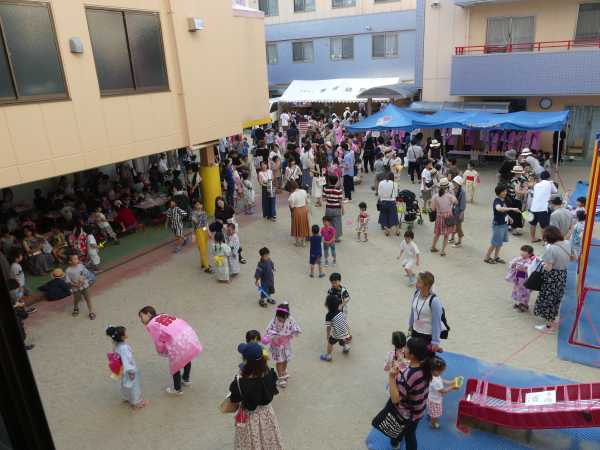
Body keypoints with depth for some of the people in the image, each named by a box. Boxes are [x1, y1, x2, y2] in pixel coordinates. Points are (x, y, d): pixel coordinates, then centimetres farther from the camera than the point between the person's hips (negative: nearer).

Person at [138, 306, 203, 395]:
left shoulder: (151, 325, 3)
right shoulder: (164, 316, 21)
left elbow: (159, 341, 2)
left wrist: (161, 351, 25)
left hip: (179, 342, -7)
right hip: (189, 333, 7)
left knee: (174, 365, 19)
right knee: (187, 357, 34)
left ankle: (177, 390, 38)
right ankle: (186, 379, 56)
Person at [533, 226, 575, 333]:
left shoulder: (550, 249, -27)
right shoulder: (567, 243, -4)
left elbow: (548, 268, -25)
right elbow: (573, 257, 12)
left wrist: (542, 263, -7)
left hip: (552, 278, -8)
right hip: (562, 276, 8)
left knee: (547, 300, 10)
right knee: (555, 299, 23)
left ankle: (550, 326, 21)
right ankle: (552, 321, 39)